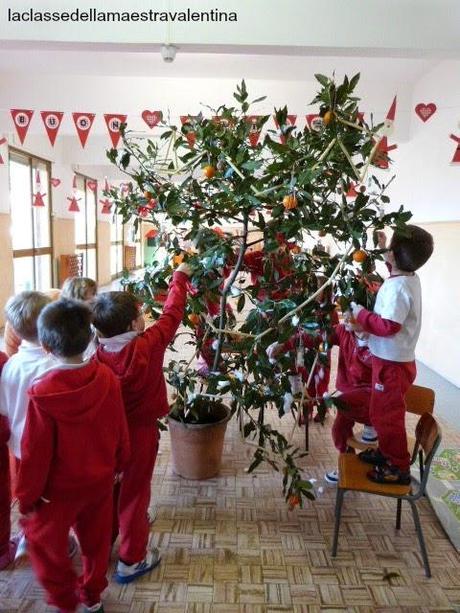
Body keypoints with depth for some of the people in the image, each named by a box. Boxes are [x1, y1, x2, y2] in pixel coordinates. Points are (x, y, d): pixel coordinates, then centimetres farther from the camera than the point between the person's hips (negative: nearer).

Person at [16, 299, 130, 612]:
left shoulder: (42, 392, -28)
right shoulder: (107, 378, -17)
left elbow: (36, 451, -18)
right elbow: (120, 427, -4)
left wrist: (27, 495, -2)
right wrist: (119, 462, 14)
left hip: (60, 488, -4)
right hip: (101, 479, 4)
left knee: (44, 539, 22)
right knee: (96, 538, 24)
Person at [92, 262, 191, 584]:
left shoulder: (98, 354, -16)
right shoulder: (149, 345, -25)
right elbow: (172, 313, -14)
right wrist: (181, 276, 0)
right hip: (140, 430, -4)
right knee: (135, 491, 11)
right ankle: (132, 559, 28)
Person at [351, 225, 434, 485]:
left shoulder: (397, 287, -27)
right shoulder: (410, 278, 3)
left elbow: (388, 327, -29)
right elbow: (395, 264, 27)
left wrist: (359, 313, -18)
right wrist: (383, 247, 18)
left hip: (392, 363, -9)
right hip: (394, 359, 9)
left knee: (387, 414, 4)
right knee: (383, 411, 23)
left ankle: (398, 468, 18)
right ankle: (387, 452, 38)